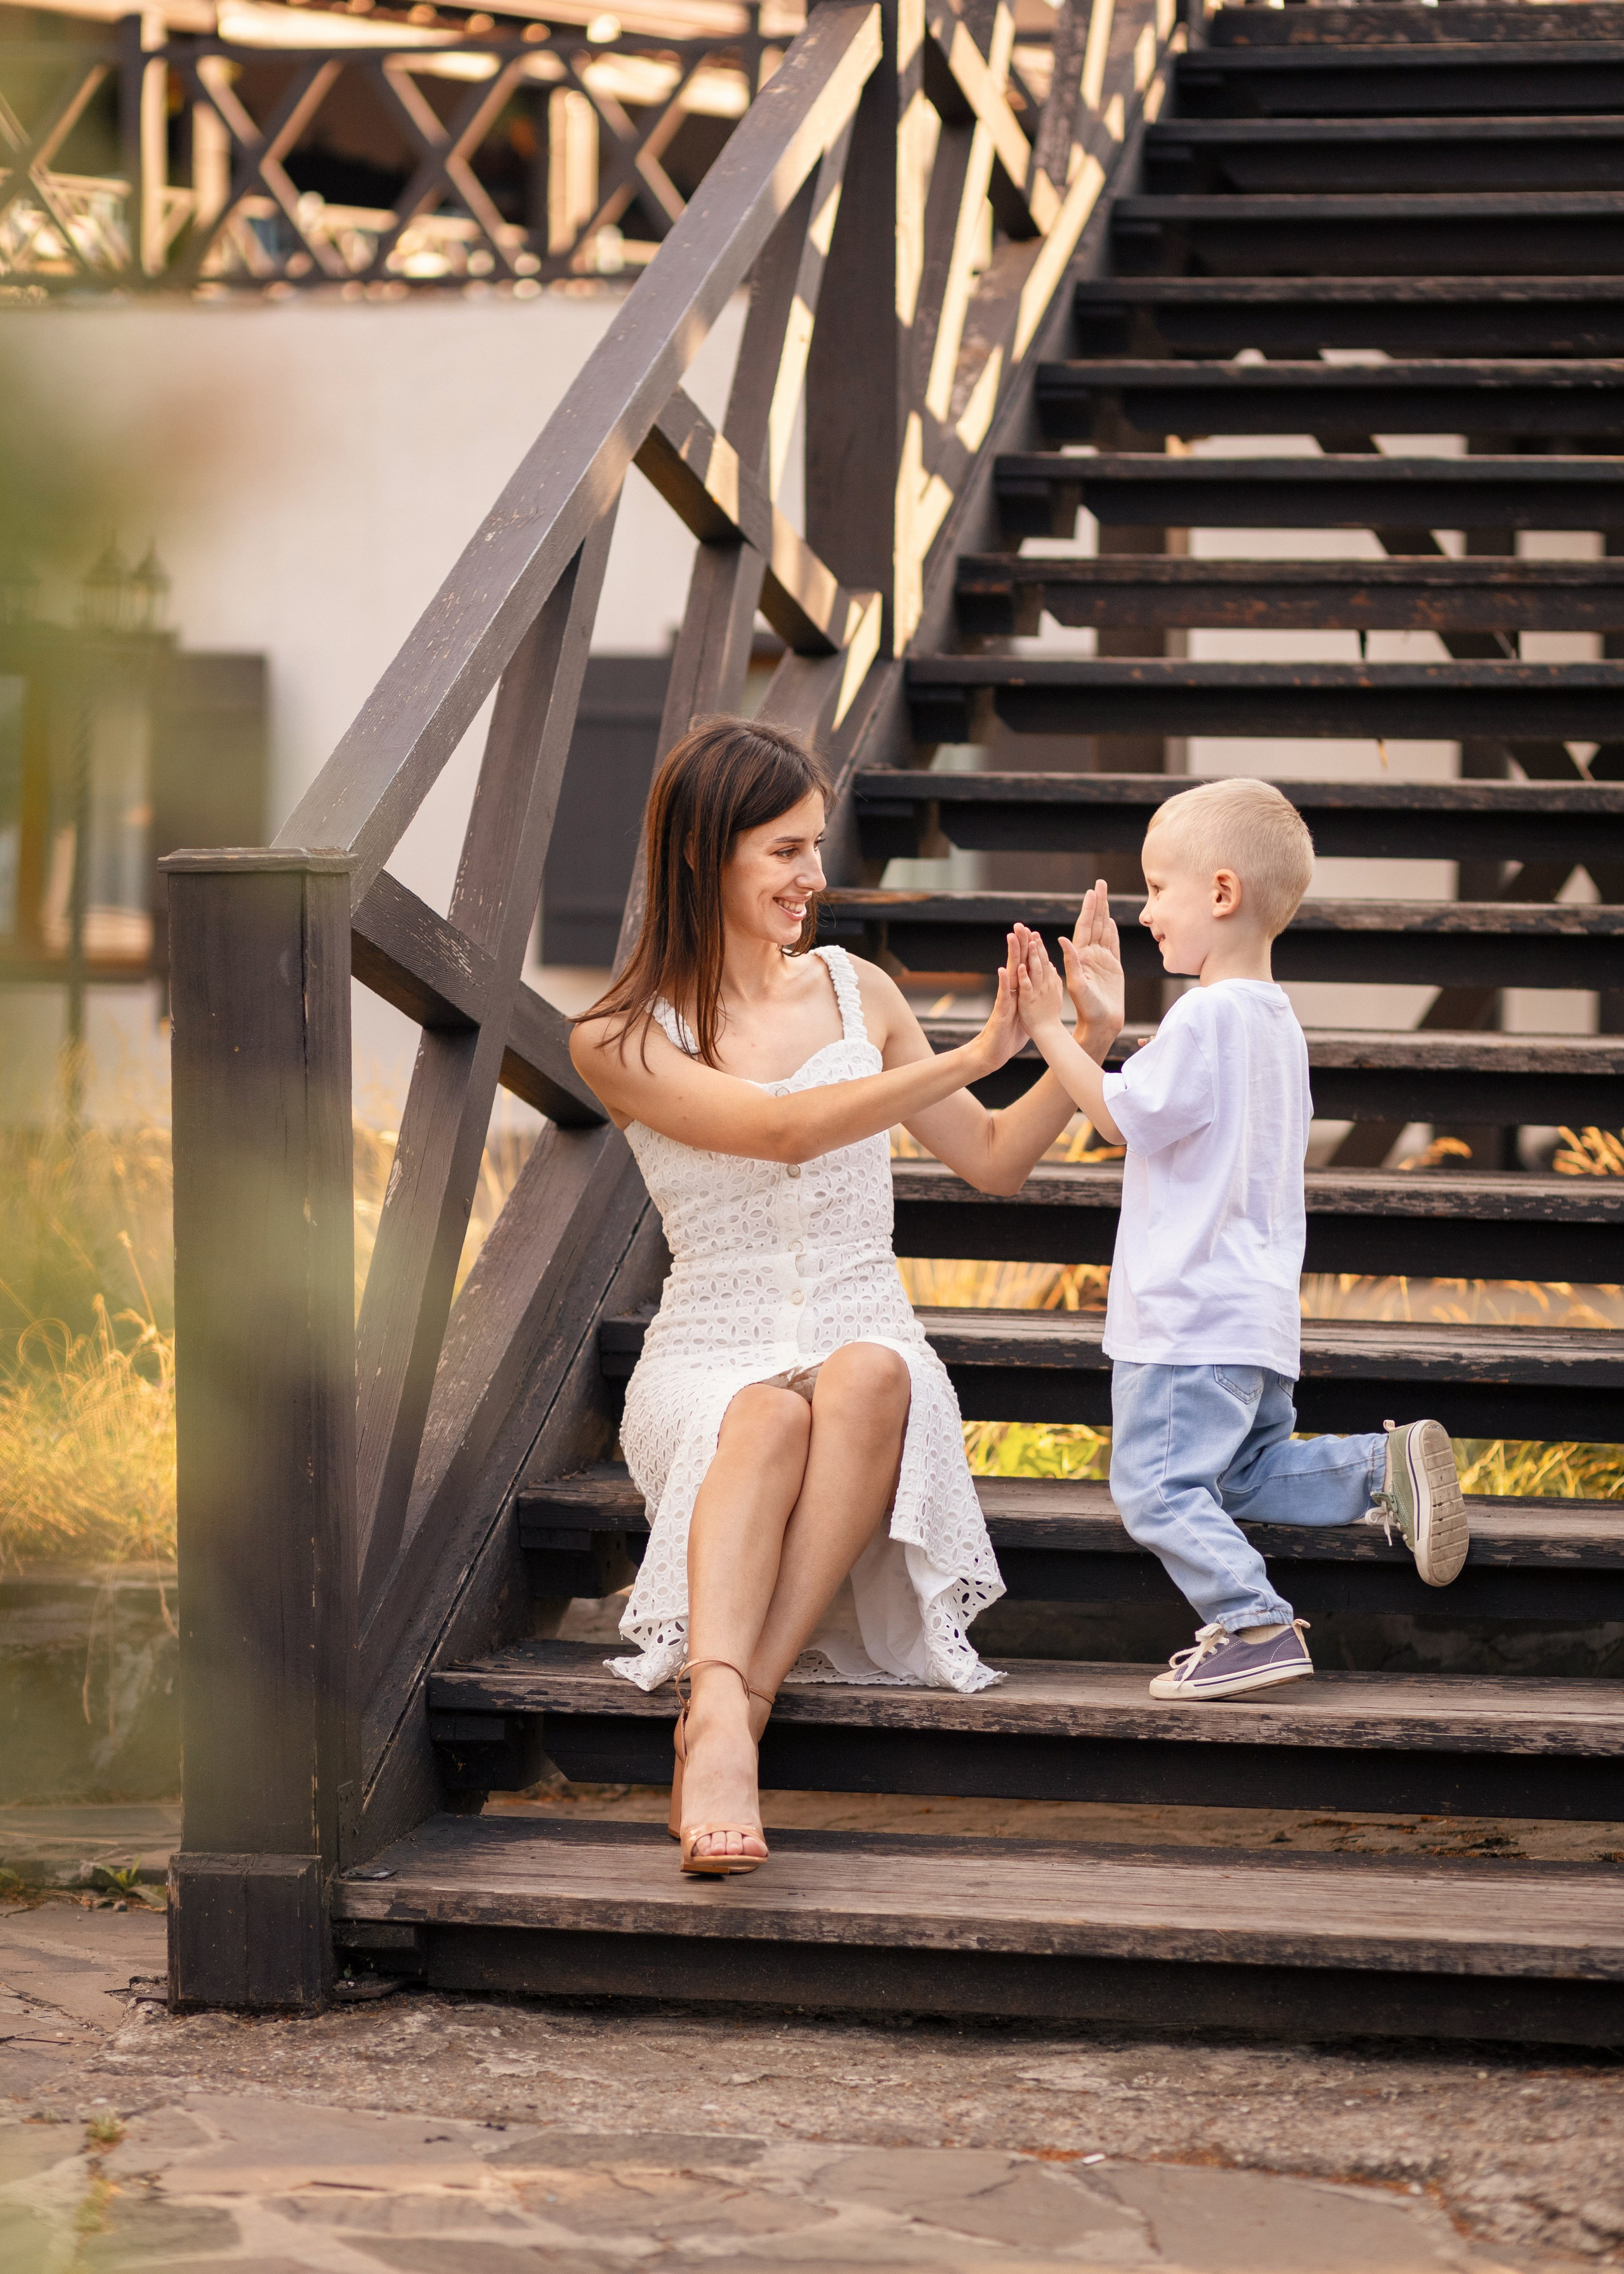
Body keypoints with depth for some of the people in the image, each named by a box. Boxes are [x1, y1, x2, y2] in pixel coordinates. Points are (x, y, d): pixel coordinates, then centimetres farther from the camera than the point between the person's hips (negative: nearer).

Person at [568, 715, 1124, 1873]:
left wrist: (1087, 1042, 2)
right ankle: (720, 1713, -59)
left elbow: (993, 1160, 18)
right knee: (768, 1419, -39)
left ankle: (732, 1709, -46)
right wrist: (973, 1056, -25)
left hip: (871, 1344, 2)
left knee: (867, 1379, -36)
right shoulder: (621, 1042, -2)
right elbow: (783, 1130, -18)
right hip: (710, 1363, -2)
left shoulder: (853, 990, 11)